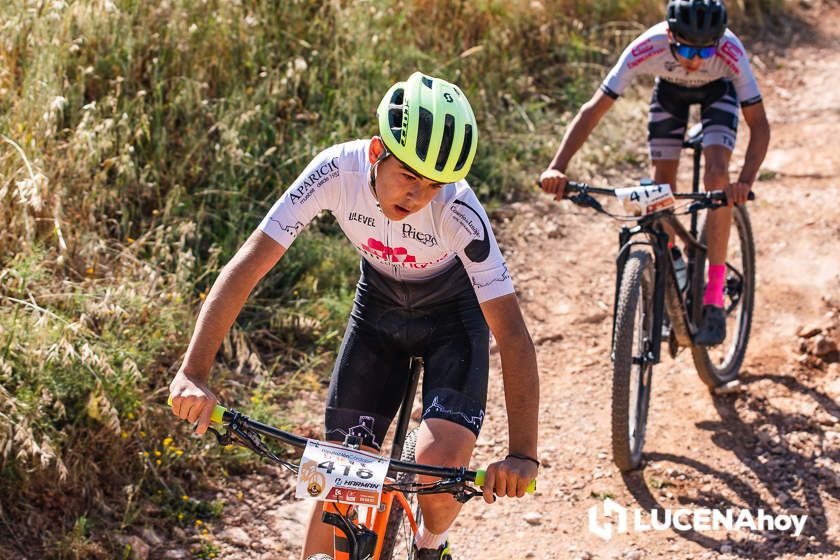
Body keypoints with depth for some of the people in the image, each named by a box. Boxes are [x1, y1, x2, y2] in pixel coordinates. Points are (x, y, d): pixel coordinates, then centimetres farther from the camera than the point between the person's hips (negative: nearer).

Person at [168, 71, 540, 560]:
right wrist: (194, 374, -39)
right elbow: (247, 266, -29)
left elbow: (512, 332, -34)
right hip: (378, 305, 3)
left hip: (453, 316, -2)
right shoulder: (337, 171, -30)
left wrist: (523, 455, -43)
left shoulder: (458, 211, -34)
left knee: (440, 463, -21)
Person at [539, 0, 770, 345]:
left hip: (718, 91, -2)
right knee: (662, 183, -4)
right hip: (670, 88, 2)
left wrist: (745, 181, -54)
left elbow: (759, 125, -36)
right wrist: (557, 168, -49)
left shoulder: (731, 52, -41)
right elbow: (592, 111, -37)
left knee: (716, 175, -21)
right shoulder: (647, 48, -39)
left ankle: (714, 300, -17)